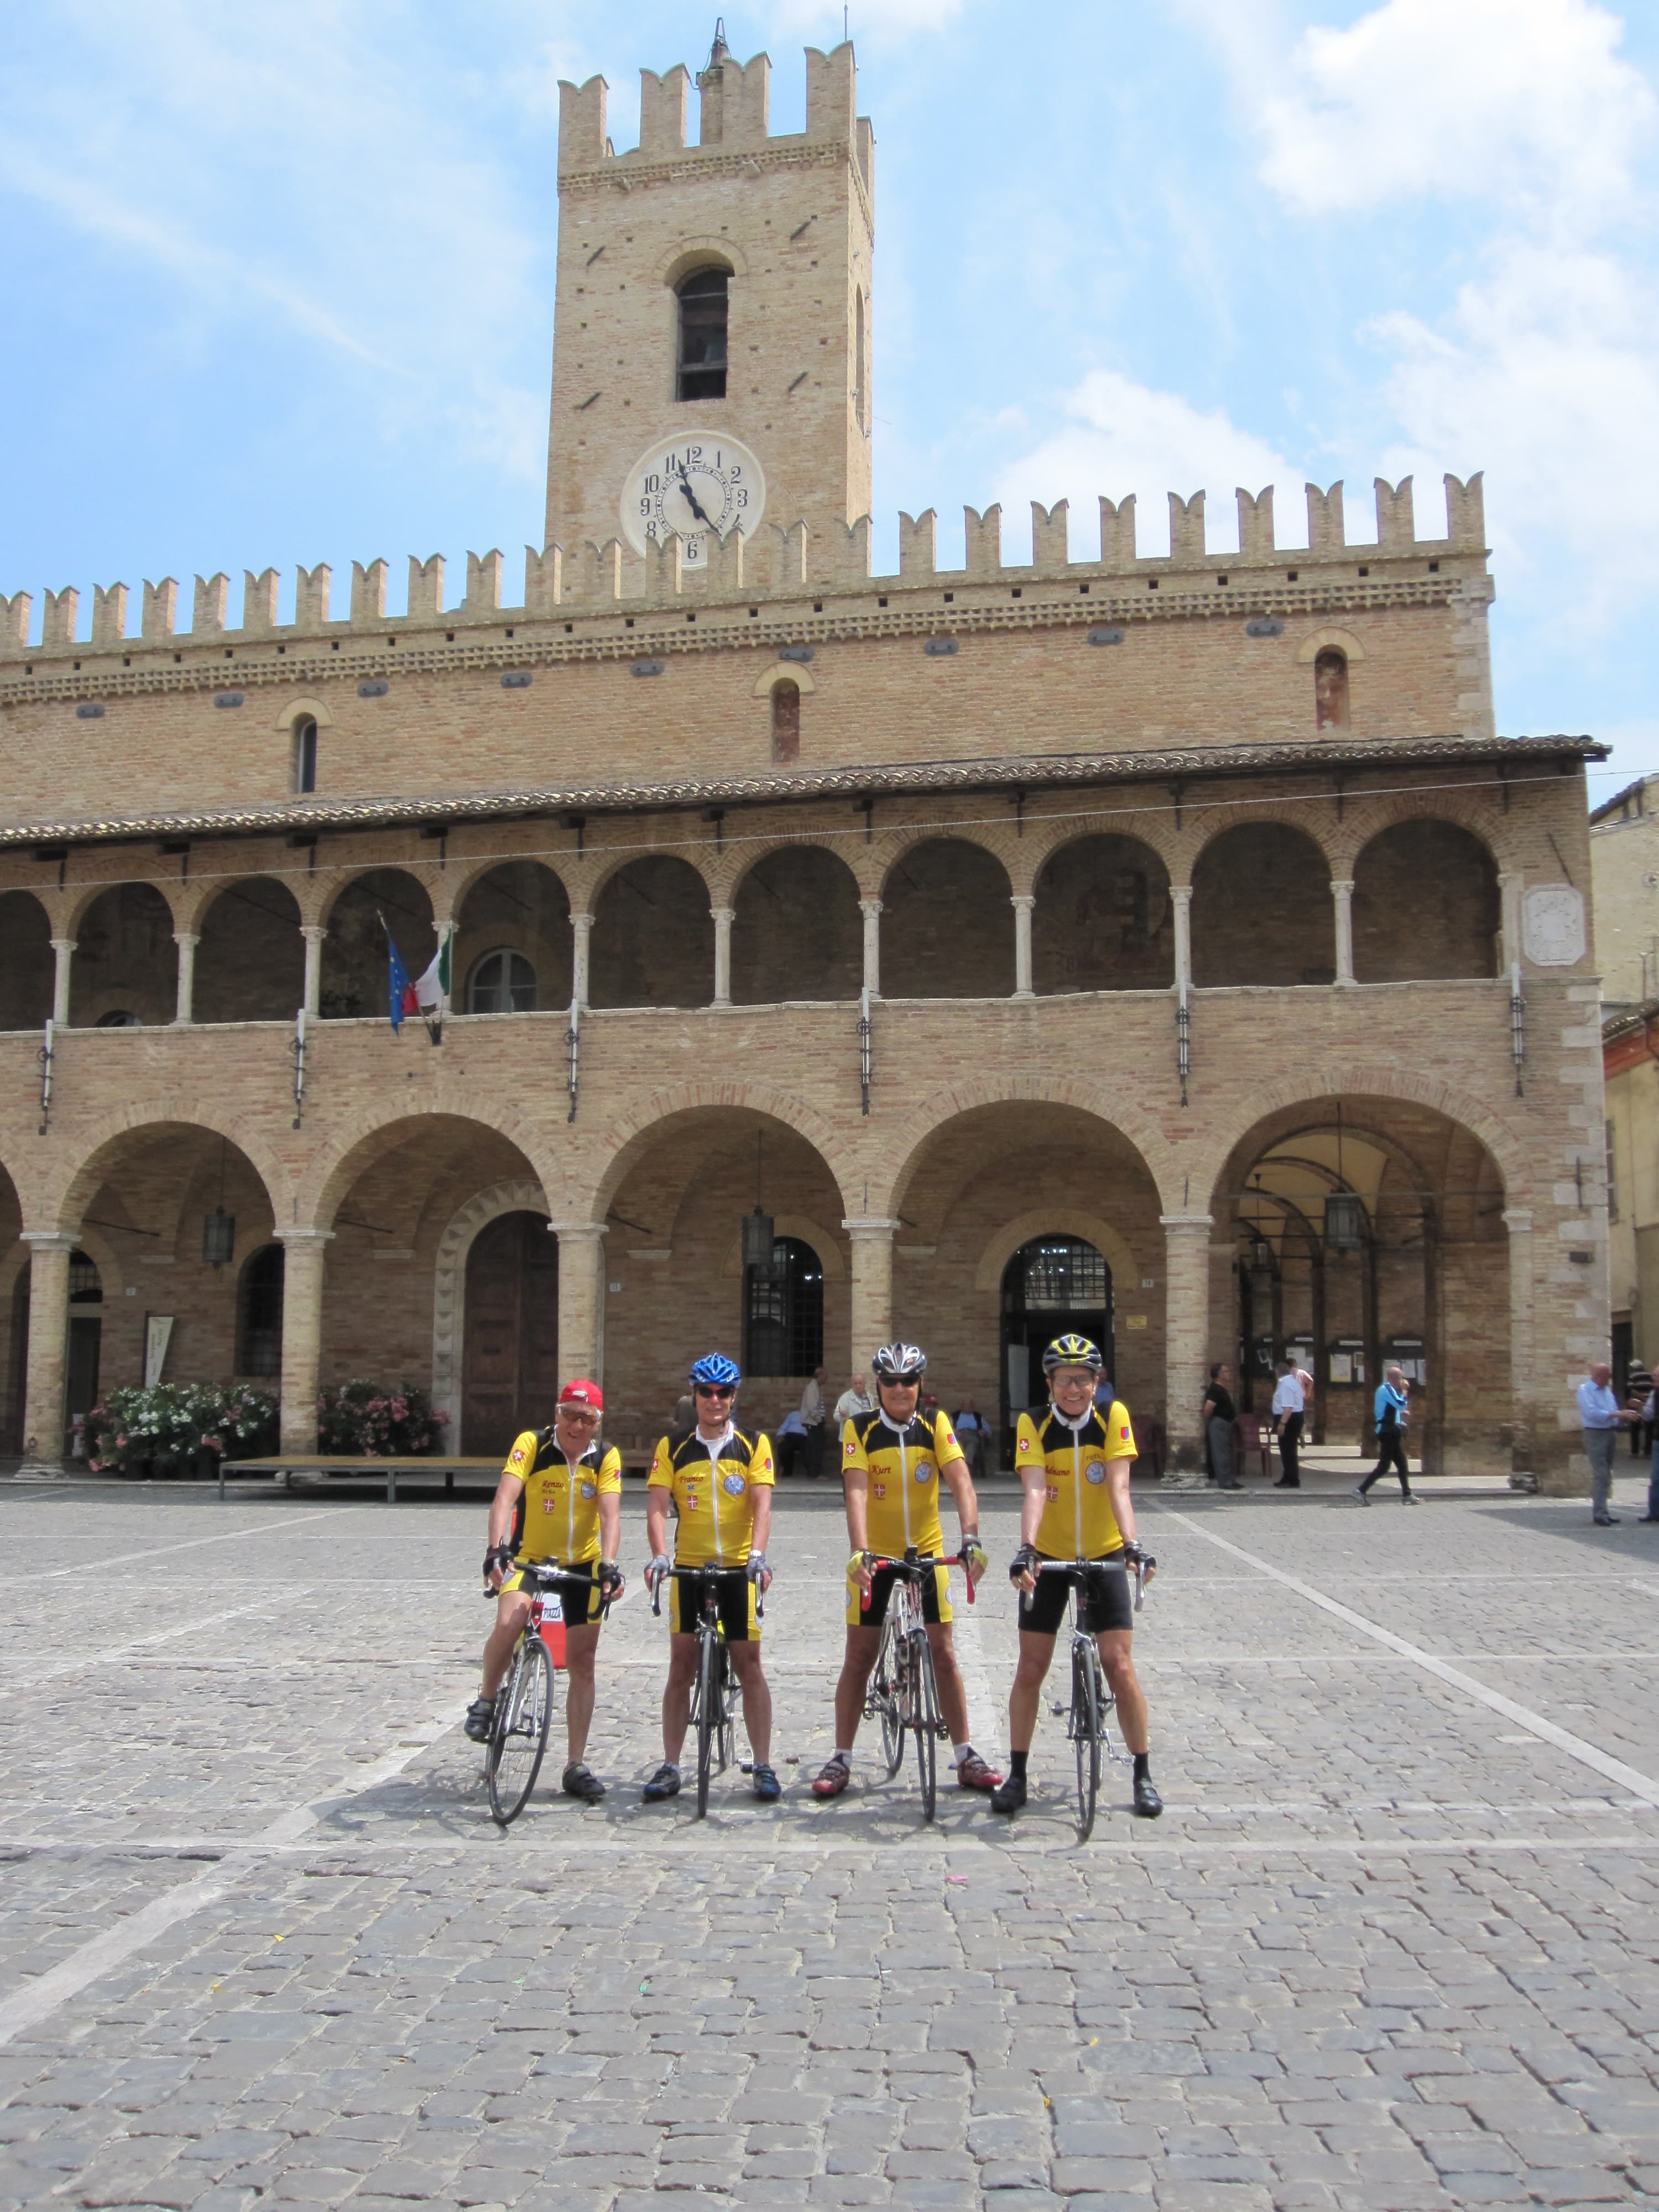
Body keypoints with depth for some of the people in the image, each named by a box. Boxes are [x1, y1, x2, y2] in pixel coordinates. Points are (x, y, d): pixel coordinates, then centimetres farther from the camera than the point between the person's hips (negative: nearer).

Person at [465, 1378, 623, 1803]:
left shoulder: (606, 1457, -10)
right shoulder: (531, 1444, -15)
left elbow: (610, 1515, -21)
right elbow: (505, 1497, -27)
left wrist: (609, 1565, -37)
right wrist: (496, 1549, -43)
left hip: (583, 1564, 2)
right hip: (530, 1558, -2)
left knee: (582, 1663, 2)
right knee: (509, 1622, -31)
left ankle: (576, 1767, 13)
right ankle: (486, 1701, -3)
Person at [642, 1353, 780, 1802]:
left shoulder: (754, 1444, 0)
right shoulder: (673, 1447, 2)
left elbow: (761, 1504, -10)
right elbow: (657, 1507, -5)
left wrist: (757, 1554, -24)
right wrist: (659, 1555, -21)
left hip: (739, 1569, -1)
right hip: (688, 1568, 1)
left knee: (749, 1665, 2)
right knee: (681, 1667, 4)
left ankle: (763, 1766, 10)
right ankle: (670, 1768, 11)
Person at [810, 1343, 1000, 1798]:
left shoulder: (935, 1426, -8)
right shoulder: (859, 1430, -11)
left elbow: (961, 1483, -19)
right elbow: (857, 1492, -22)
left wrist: (971, 1539, -34)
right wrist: (859, 1551, -36)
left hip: (927, 1552, 1)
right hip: (874, 1556, -1)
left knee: (944, 1654, 4)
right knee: (859, 1657, 3)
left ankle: (966, 1758, 14)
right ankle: (841, 1760, 11)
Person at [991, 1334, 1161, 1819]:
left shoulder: (1113, 1417, -12)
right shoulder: (1033, 1425, -13)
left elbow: (1118, 1487, -21)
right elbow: (1034, 1491, -24)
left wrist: (1132, 1544, -34)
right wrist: (1025, 1549, -39)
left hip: (1104, 1556, 0)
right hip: (1048, 1558, 0)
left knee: (1119, 1666, -5)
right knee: (1030, 1669, 2)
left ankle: (1143, 1775, 9)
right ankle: (1017, 1774, 14)